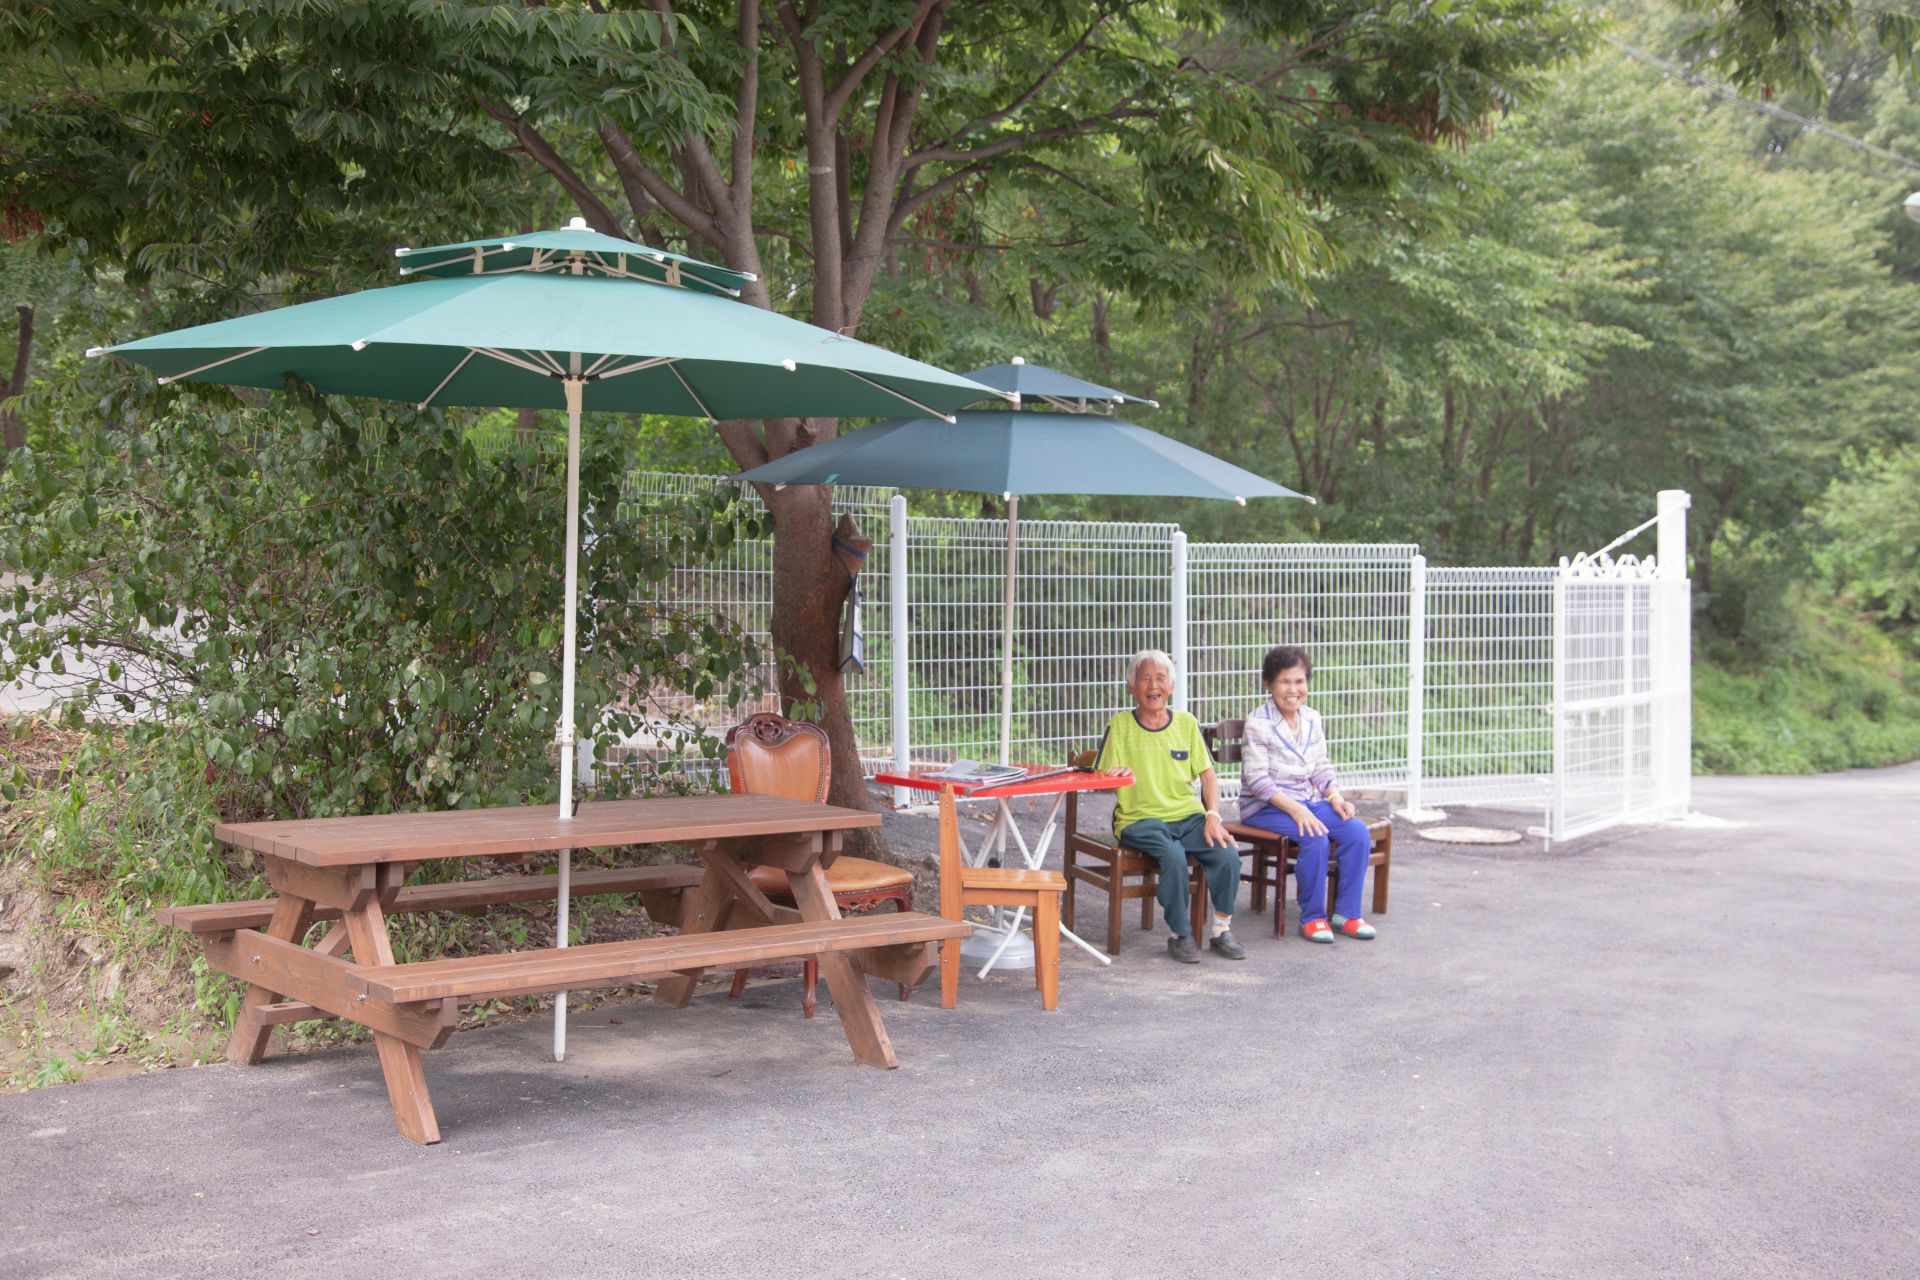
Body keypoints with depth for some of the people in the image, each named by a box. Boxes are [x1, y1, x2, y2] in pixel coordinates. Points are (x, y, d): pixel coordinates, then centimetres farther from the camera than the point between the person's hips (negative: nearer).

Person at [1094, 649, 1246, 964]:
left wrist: (1213, 816, -6)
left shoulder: (1186, 723, 11)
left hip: (1189, 816, 3)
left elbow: (1207, 774, 9)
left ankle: (1222, 929, -2)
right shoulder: (1119, 726, 3)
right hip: (1140, 820, -3)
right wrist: (1118, 774, -24)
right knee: (1173, 855, -33)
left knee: (1228, 853, -24)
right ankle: (1180, 935, -13)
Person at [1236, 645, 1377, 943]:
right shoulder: (1258, 723, -11)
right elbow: (1258, 780, -17)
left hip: (1309, 801, 7)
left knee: (1359, 832, -16)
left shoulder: (1312, 719, 10)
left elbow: (1322, 768, 14)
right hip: (1266, 807, -6)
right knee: (1316, 838, -32)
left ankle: (1346, 913, -6)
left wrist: (1336, 797, -6)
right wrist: (1295, 809, -26)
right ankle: (1312, 917, -15)